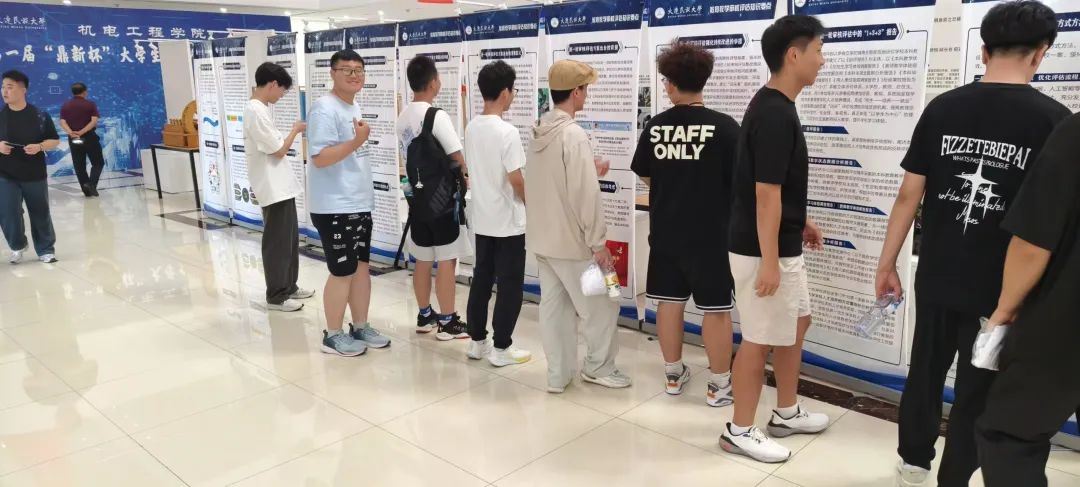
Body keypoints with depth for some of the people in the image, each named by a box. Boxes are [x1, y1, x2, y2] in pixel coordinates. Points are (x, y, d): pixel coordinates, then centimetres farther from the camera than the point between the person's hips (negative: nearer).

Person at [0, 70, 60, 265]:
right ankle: (17, 246, 25)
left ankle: (46, 249, 23)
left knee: (40, 213, 8)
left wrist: (39, 147, -18)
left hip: (35, 175, -1)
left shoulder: (39, 115, -4)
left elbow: (54, 140, 0)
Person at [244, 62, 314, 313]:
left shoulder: (258, 108, 12)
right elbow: (279, 150, -16)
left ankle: (288, 286, 29)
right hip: (273, 189, -10)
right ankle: (276, 296, 10)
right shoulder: (256, 111, -19)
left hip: (280, 186, 10)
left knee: (290, 239, 17)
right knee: (278, 243, 0)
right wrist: (296, 130, -4)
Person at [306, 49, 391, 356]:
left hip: (359, 204, 9)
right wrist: (356, 141, -29)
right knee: (343, 272, 1)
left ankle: (361, 327, 27)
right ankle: (333, 335, 16)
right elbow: (319, 158, -23)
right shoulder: (325, 109, -15)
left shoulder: (354, 108, 13)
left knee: (362, 267, 14)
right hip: (335, 207, -9)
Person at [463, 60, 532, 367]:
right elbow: (516, 180, -18)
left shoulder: (471, 128, 5)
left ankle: (477, 342, 22)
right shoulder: (507, 132, -19)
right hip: (508, 220, -7)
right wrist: (530, 203, -1)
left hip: (482, 218, 7)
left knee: (481, 279, 14)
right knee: (509, 284, 3)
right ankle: (501, 348, 9)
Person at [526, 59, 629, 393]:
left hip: (542, 237, 8)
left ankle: (558, 374, 18)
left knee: (553, 306, 12)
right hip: (571, 240, -8)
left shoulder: (539, 133, 7)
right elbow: (586, 195, -21)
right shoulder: (574, 134, -19)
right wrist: (598, 242, -16)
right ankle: (598, 367, 22)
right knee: (601, 306, 8)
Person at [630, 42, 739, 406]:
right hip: (711, 234, -3)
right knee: (716, 309, 6)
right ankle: (719, 385, 14)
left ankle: (674, 374, 26)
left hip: (665, 232, 4)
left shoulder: (655, 127, -2)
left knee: (669, 301, 14)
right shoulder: (724, 126, -13)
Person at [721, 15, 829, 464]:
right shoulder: (774, 115, -22)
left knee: (796, 324, 20)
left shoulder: (775, 106, 10)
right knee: (760, 339, 2)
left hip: (784, 246, 10)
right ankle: (740, 431, 17)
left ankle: (787, 413, 35)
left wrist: (800, 222, 23)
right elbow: (765, 194, -24)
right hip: (762, 250, -10)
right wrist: (768, 261, -22)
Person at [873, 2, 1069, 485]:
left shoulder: (941, 108, -3)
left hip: (936, 279, 3)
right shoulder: (1053, 119, -10)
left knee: (925, 372, 20)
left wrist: (886, 264, 6)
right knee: (977, 391, 13)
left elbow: (909, 195, -2)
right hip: (1001, 290, -3)